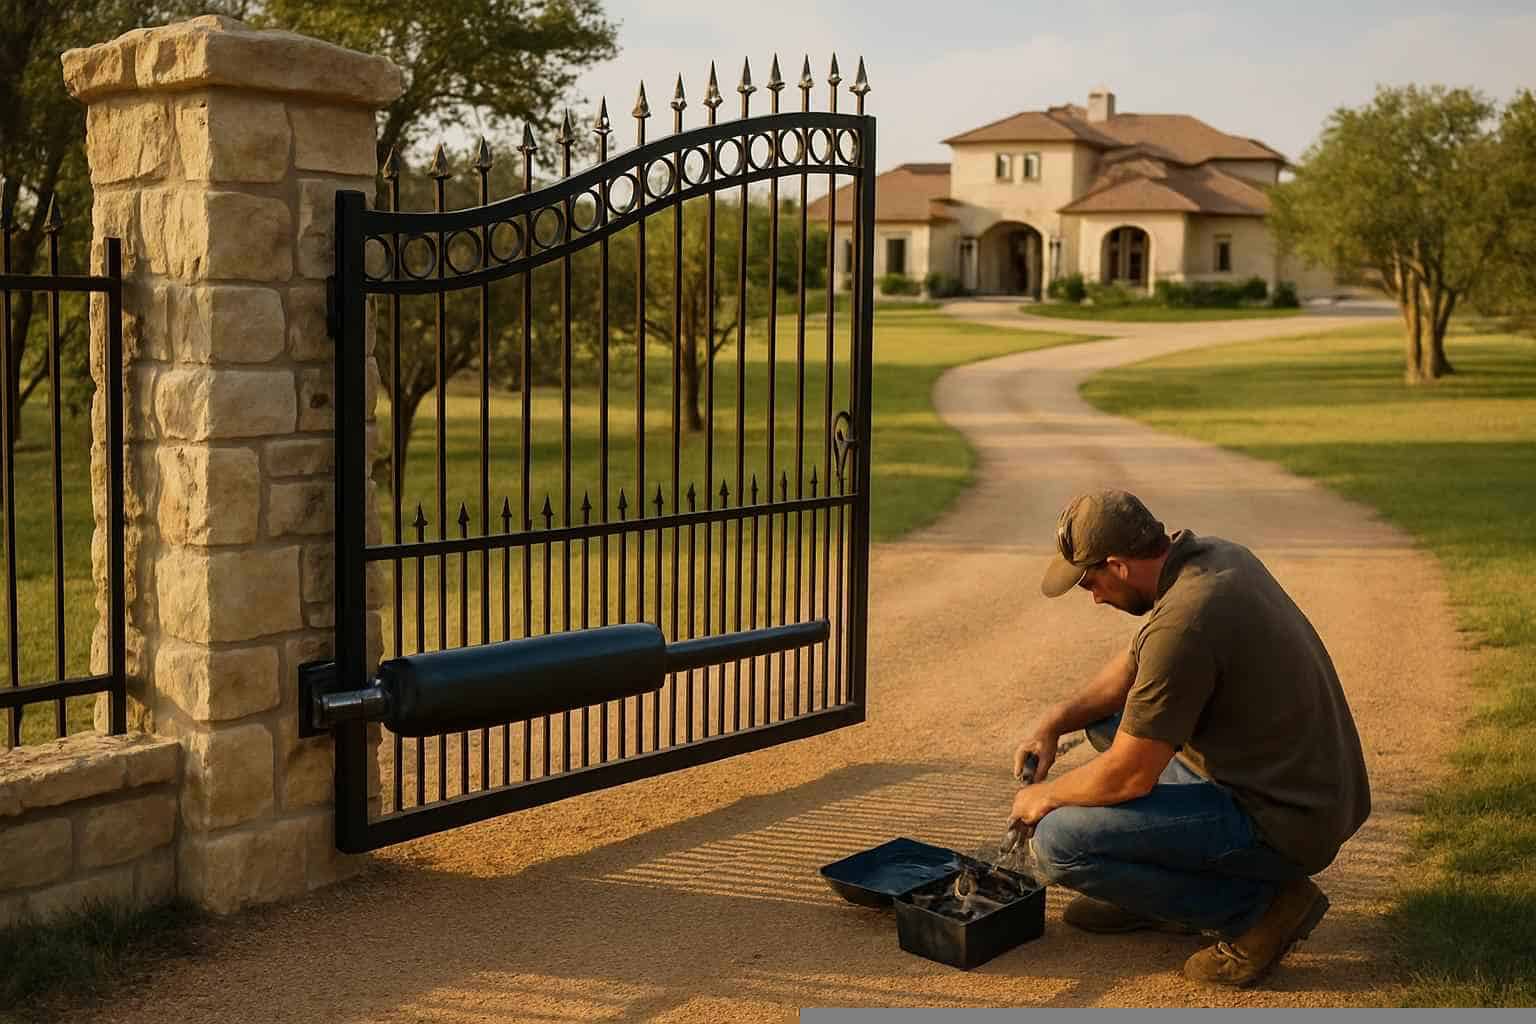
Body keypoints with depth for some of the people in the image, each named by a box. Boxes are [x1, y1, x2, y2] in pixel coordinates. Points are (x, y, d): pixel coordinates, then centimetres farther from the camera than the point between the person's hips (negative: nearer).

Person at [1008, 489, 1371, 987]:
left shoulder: (1183, 622, -27)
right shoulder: (1214, 554, 2)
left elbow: (1130, 775, -19)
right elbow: (1136, 664, 19)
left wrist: (1046, 796, -2)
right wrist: (1056, 720, 9)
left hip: (1284, 825, -10)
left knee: (1058, 843, -13)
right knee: (1107, 714, 20)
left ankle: (1259, 905, -5)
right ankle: (1154, 892, 21)